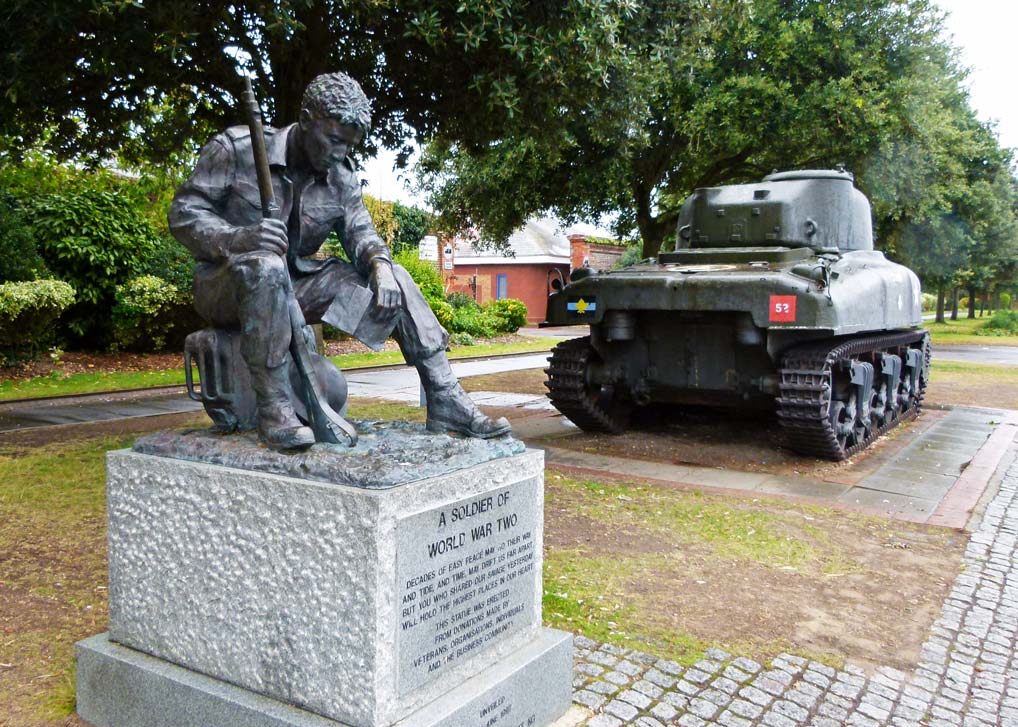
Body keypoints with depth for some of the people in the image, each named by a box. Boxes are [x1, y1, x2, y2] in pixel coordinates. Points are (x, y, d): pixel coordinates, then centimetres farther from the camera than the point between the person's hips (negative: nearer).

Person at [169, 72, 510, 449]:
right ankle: (273, 408, -37)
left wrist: (380, 262, -24)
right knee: (265, 264, -41)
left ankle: (446, 402, -12)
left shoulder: (340, 176, 4)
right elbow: (183, 213, -13)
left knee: (395, 279, -10)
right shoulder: (236, 148, -12)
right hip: (225, 285, -5)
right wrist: (236, 238, -34)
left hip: (292, 284, 5)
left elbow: (359, 230, 1)